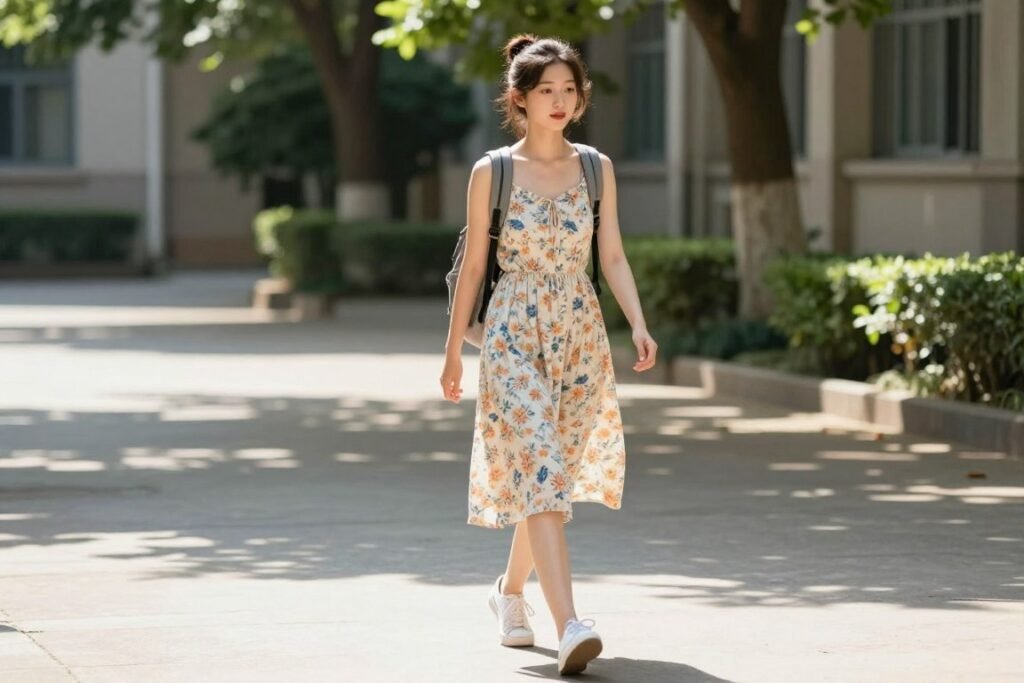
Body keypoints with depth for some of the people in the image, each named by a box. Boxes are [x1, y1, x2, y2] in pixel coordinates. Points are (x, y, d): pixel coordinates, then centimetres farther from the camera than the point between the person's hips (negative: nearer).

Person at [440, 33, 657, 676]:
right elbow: (474, 264, 4)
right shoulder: (491, 172, -1)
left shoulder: (596, 169, 6)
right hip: (514, 337, -4)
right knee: (539, 474, -15)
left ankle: (510, 590, 38)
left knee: (552, 477, 13)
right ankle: (570, 627, -25)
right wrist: (454, 350, 7)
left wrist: (639, 325, -8)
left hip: (581, 335, 4)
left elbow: (612, 256, 6)